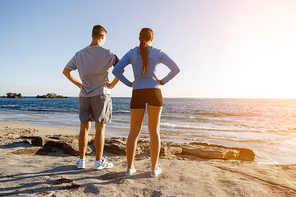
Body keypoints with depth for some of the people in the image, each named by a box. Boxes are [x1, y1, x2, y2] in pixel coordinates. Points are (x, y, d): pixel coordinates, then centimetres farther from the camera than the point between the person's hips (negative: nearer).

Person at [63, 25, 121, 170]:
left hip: (84, 94, 5)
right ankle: (99, 161, 8)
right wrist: (112, 84, -4)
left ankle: (81, 160, 17)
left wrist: (79, 84, 16)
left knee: (84, 127, 10)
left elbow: (66, 71, 16)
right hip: (100, 93, -4)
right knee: (100, 128, 1)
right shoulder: (106, 53, -4)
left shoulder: (80, 54, 11)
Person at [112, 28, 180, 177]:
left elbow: (116, 71, -1)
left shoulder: (131, 53, 5)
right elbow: (176, 69, -1)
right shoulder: (158, 53, 3)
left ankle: (130, 167, 10)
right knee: (154, 131, 4)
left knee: (134, 132, 8)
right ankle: (154, 168, 7)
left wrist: (129, 84, 6)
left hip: (137, 94, 1)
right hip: (154, 92, -1)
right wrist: (163, 82, 6)